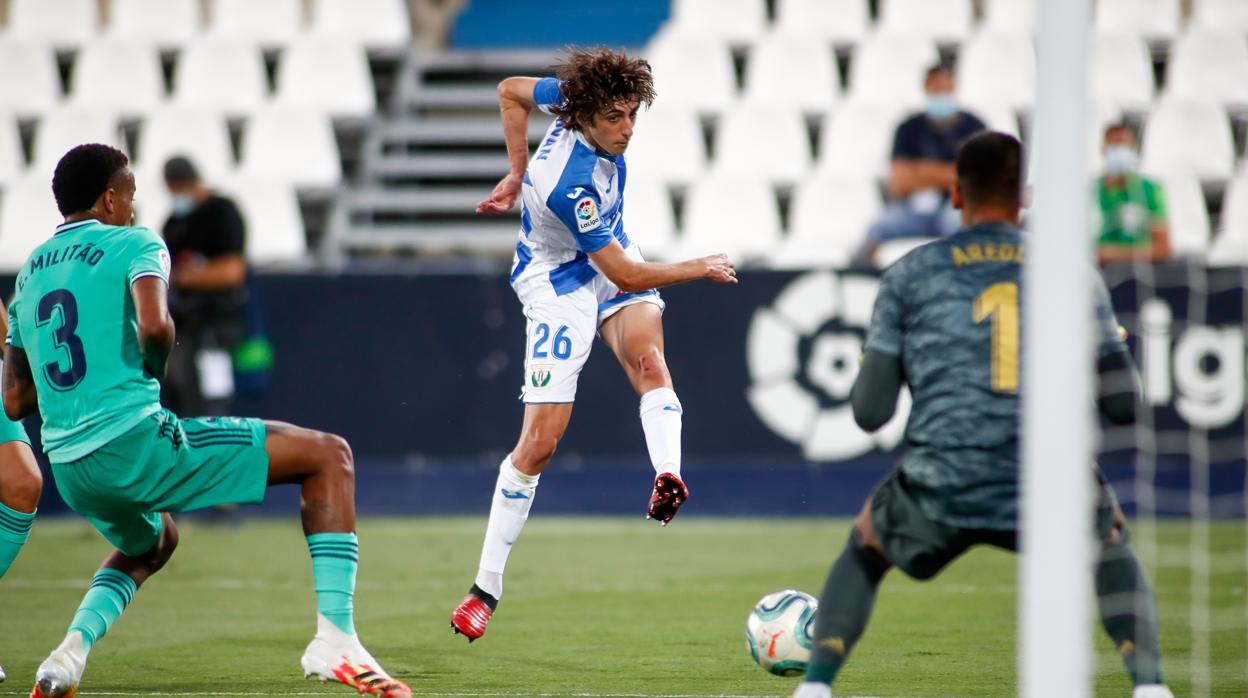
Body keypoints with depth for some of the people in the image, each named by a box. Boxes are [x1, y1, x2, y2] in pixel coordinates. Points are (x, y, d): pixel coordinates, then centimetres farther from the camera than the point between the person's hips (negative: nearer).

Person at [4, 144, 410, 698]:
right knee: (328, 455, 2)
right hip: (133, 439, -7)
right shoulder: (133, 244, 0)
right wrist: (158, 365, 0)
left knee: (153, 541, 41)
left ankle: (70, 652, 14)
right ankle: (335, 639, -12)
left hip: (69, 467, 8)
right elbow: (154, 326, -22)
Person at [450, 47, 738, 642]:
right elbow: (625, 275, -24)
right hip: (561, 285, -7)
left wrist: (518, 174, 11)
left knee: (647, 356, -27)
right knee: (541, 439, -7)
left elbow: (513, 90, 7)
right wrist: (701, 269, -10)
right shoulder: (570, 184, -34)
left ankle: (668, 479, -51)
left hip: (612, 262, 7)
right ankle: (487, 587, 5)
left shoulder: (581, 100, -14)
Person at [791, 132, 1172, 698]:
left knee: (865, 547, 31)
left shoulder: (910, 275, 8)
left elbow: (869, 413, 5)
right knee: (1111, 546, 34)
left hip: (939, 496, -1)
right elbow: (1123, 405, 9)